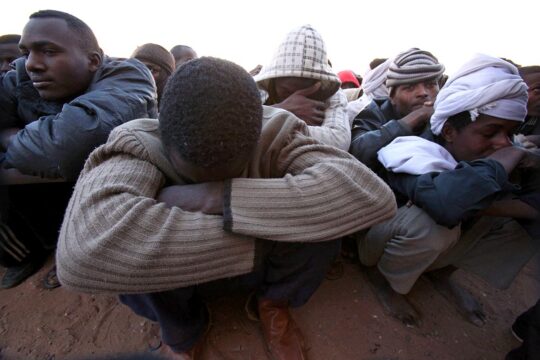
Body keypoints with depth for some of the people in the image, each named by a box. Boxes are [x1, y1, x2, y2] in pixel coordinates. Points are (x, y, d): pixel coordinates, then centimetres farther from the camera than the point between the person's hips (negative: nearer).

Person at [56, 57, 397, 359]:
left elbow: (373, 193, -38)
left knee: (324, 211, -26)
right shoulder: (140, 143, -27)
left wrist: (223, 197, -43)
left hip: (258, 260, 1)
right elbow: (83, 251, -47)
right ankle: (184, 330, 5)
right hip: (178, 271, 1)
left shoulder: (275, 133, -24)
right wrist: (252, 237, -39)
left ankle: (275, 303, 6)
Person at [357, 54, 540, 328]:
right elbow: (446, 201, -50)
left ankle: (442, 271, 10)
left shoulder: (496, 156, -7)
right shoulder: (414, 153, -30)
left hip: (437, 245, 6)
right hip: (379, 242, -6)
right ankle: (380, 273, -6)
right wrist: (500, 163, -33)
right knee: (429, 223, -37)